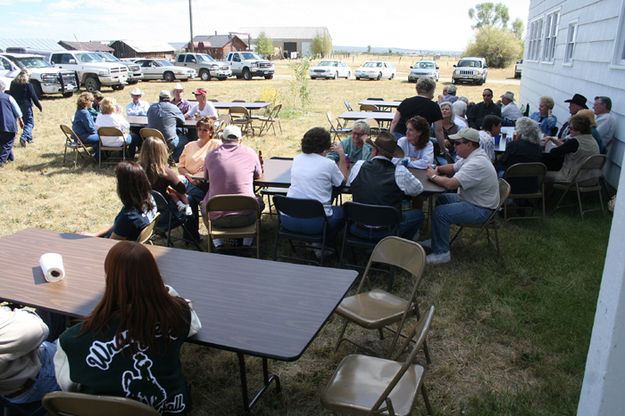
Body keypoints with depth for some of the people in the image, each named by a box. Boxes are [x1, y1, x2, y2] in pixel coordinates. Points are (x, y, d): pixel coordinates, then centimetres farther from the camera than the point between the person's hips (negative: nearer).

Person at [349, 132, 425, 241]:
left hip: (358, 230, 3)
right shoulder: (399, 172, -17)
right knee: (418, 214, 21)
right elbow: (418, 189, 0)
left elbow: (350, 183, 12)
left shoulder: (358, 166, -9)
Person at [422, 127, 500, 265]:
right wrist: (438, 169, -2)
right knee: (441, 199, 17)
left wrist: (433, 176, -17)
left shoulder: (476, 164, -28)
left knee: (439, 213, -20)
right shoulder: (472, 156, 4)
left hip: (480, 210, -11)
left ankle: (441, 253, -9)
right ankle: (437, 240, 24)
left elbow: (450, 184, -35)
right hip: (471, 199, 11)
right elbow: (453, 167, 18)